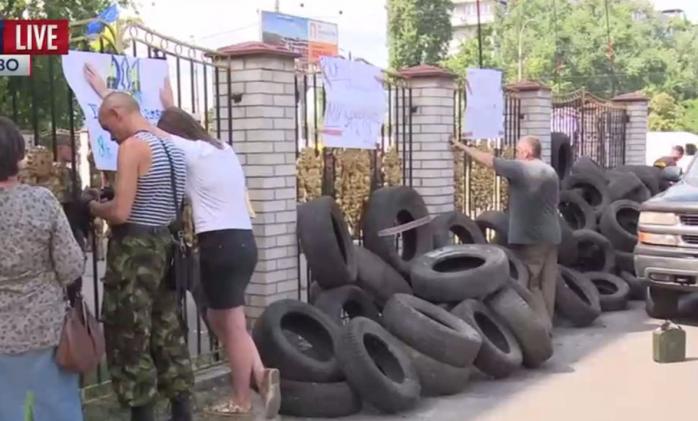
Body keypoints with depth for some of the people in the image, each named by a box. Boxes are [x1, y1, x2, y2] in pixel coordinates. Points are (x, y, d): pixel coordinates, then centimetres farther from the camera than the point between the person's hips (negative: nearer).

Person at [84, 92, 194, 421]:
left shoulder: (132, 146, -14)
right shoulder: (173, 147, 12)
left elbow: (121, 213, -20)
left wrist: (93, 206, 0)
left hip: (134, 250, -9)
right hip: (164, 245, 9)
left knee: (129, 340, 1)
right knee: (168, 335, 14)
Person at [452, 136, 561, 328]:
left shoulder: (519, 168, -11)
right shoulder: (551, 172, 12)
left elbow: (488, 160, -7)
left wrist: (464, 147, 4)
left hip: (529, 237, -7)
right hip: (551, 236, 7)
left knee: (530, 284, -1)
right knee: (547, 284, 10)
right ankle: (546, 324, 15)